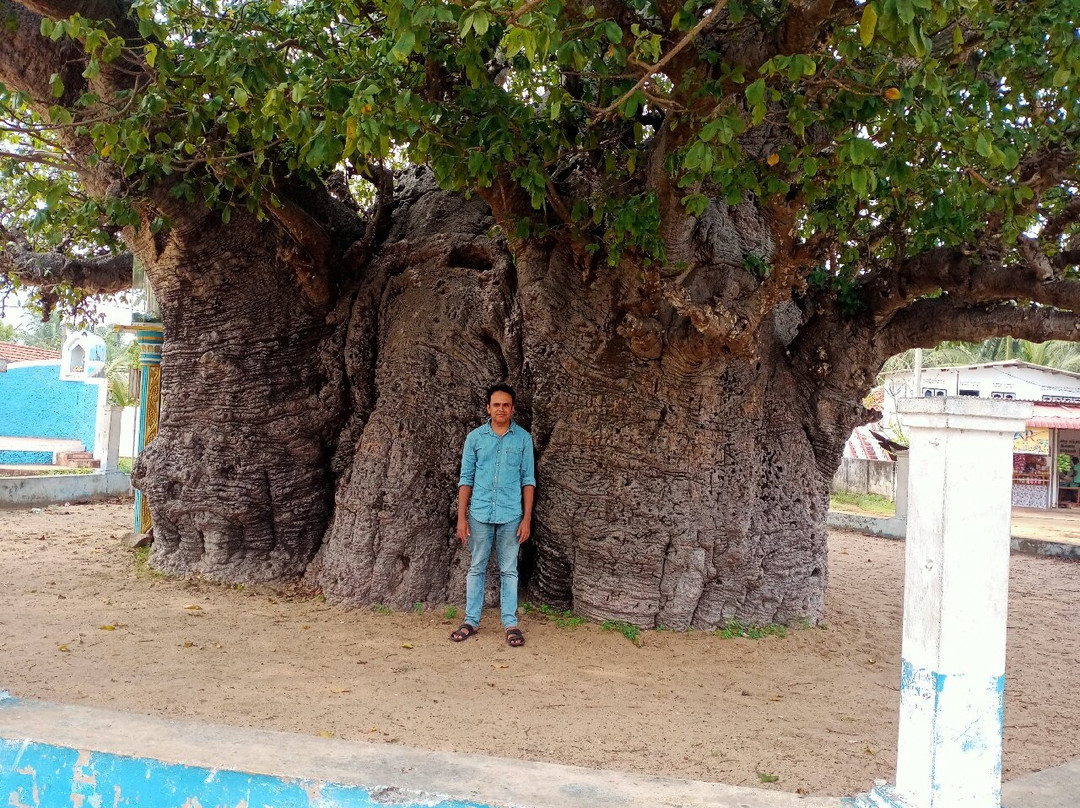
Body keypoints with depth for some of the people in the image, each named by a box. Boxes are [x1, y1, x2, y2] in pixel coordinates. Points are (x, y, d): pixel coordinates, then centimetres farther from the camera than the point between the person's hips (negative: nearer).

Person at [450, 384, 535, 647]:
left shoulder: (523, 438, 1)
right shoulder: (475, 437, 2)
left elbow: (528, 480, 3)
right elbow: (466, 479, 4)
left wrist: (527, 518, -2)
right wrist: (461, 517, -1)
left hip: (511, 516, -1)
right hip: (480, 514, 1)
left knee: (509, 570, 7)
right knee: (476, 568, 9)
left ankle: (511, 623, 13)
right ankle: (471, 621, 18)